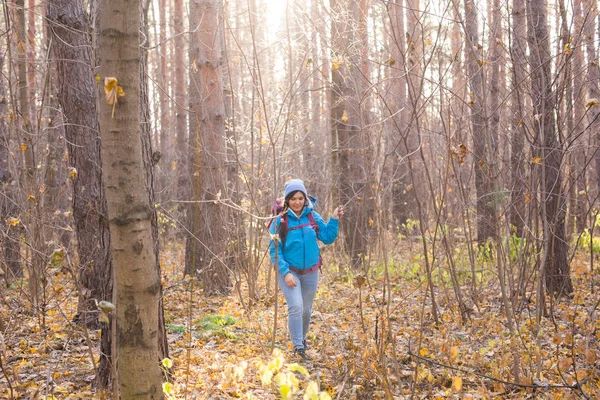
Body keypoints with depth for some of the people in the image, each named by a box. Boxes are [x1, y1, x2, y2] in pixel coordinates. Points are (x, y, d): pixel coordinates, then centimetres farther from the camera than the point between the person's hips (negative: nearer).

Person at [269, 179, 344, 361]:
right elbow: (275, 250, -11)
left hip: (310, 272, 4)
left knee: (306, 310, 16)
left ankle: (302, 339, 39)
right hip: (289, 271, -4)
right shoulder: (280, 220, -11)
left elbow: (328, 238, 1)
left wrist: (334, 220, -13)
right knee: (296, 307, -19)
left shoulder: (312, 216, -2)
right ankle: (298, 347, -10)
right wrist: (285, 272, -20)